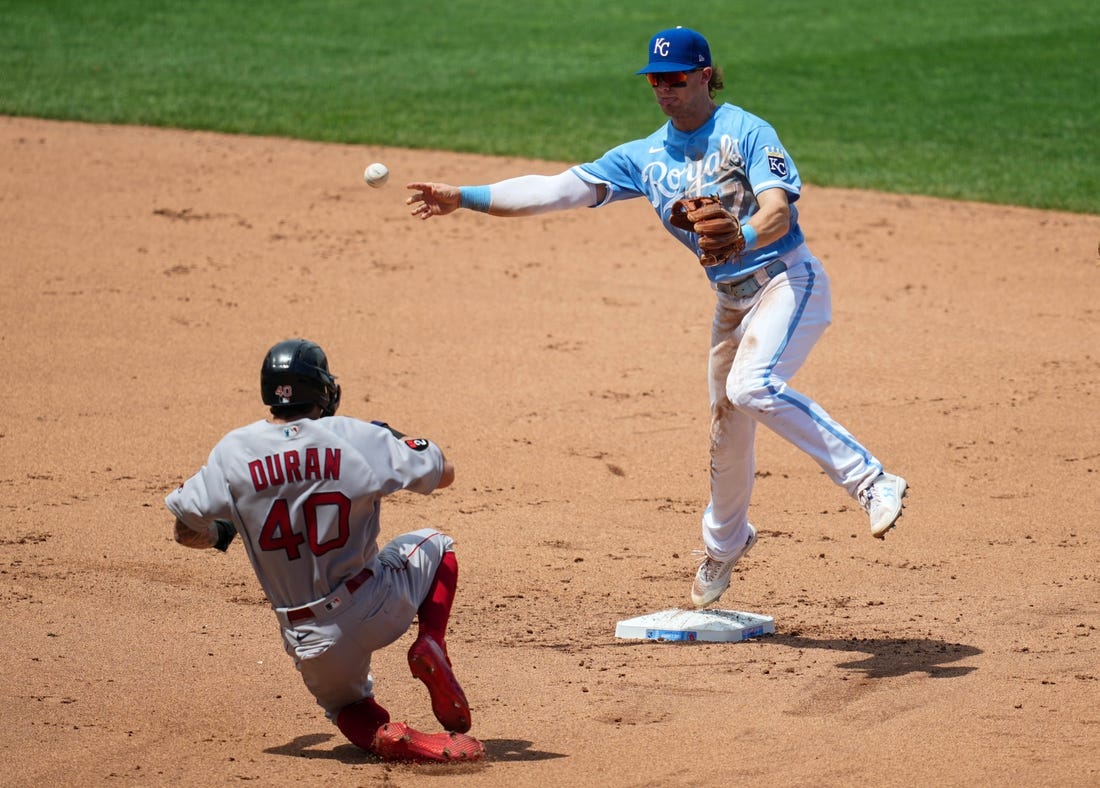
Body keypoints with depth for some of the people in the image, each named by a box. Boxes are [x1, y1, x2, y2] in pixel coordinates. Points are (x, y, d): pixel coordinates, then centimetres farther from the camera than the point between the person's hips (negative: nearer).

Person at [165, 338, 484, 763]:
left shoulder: (233, 452, -8)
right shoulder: (357, 438, -12)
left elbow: (187, 531, -1)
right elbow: (444, 472, -1)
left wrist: (224, 534, 22)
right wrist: (395, 438, 19)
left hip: (310, 640, 1)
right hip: (377, 608, -1)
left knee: (346, 705, 31)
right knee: (435, 545, 29)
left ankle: (385, 737, -7)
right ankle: (430, 649, 3)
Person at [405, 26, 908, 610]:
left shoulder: (746, 132, -9)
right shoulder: (646, 156, 8)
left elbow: (779, 212, -21)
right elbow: (561, 189, 4)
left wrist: (742, 239, -43)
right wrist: (464, 198, -4)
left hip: (788, 280, -7)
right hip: (730, 297, 7)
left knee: (753, 387, -31)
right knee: (727, 429, 14)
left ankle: (870, 480, -27)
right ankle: (723, 544, 38)